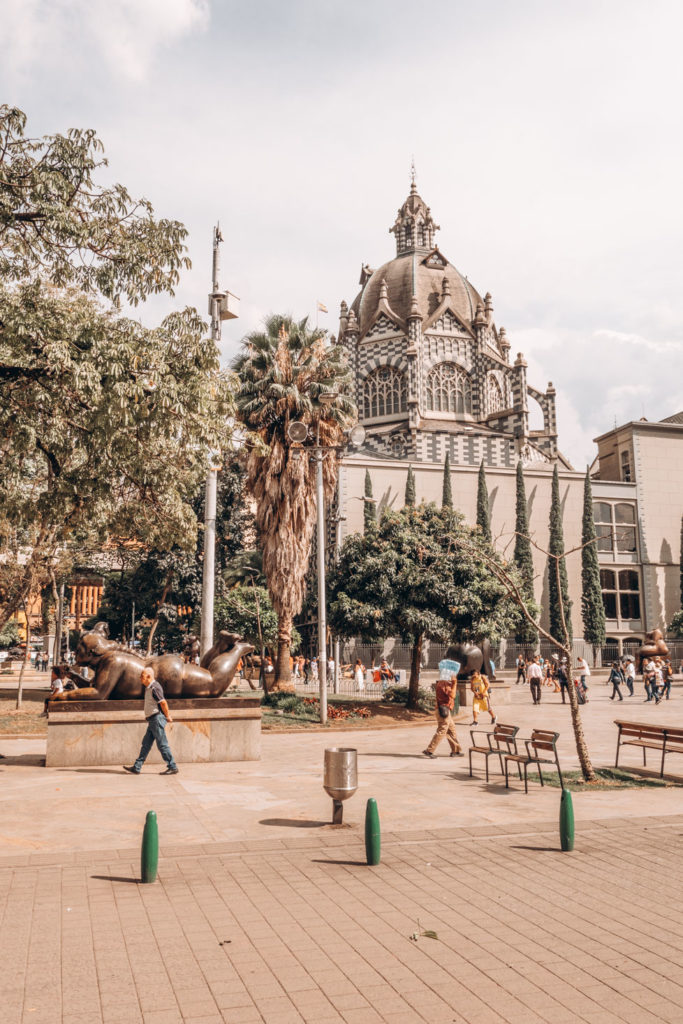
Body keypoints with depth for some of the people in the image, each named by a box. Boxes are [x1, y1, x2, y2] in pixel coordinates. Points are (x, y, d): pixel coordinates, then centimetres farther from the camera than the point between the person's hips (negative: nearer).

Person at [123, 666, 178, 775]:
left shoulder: (154, 688, -18)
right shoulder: (149, 687, 14)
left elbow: (163, 702, -21)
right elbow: (162, 703, 19)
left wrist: (167, 716, -10)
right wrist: (167, 715, 17)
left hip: (157, 718, -10)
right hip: (152, 720, 10)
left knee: (162, 744, -5)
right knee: (146, 744, 11)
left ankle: (173, 768, 2)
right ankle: (136, 768, 15)